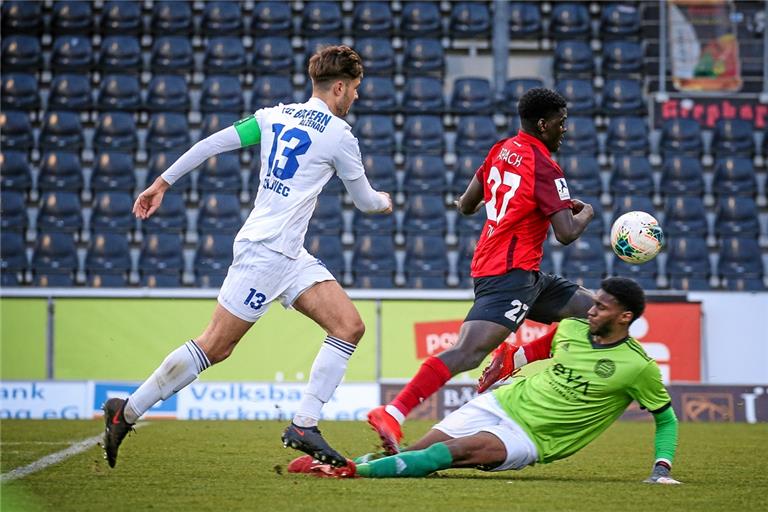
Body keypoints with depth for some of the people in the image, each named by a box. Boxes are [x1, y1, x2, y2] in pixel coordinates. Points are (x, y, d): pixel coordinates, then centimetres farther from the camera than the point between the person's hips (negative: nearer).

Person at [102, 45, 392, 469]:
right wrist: (384, 202, 29)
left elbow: (212, 143, 7)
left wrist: (162, 183, 12)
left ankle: (304, 425, -3)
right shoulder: (339, 135, -7)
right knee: (215, 345, -4)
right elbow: (365, 200, 6)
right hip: (266, 252, -9)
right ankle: (126, 412, 4)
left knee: (349, 326, 1)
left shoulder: (275, 116, 12)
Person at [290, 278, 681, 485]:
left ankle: (349, 471, -38)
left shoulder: (638, 368, -11)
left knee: (449, 453, -29)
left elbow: (666, 418, -1)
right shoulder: (571, 329, 6)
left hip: (528, 438, -6)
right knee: (421, 447, -13)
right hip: (503, 402, 6)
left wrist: (662, 468, -12)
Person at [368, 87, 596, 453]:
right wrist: (585, 213, 5)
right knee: (468, 353, -23)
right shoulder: (545, 168, -12)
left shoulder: (502, 150, 13)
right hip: (511, 274, -10)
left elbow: (466, 205, 22)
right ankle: (392, 414, -33)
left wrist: (466, 204, 46)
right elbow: (567, 233, -16)